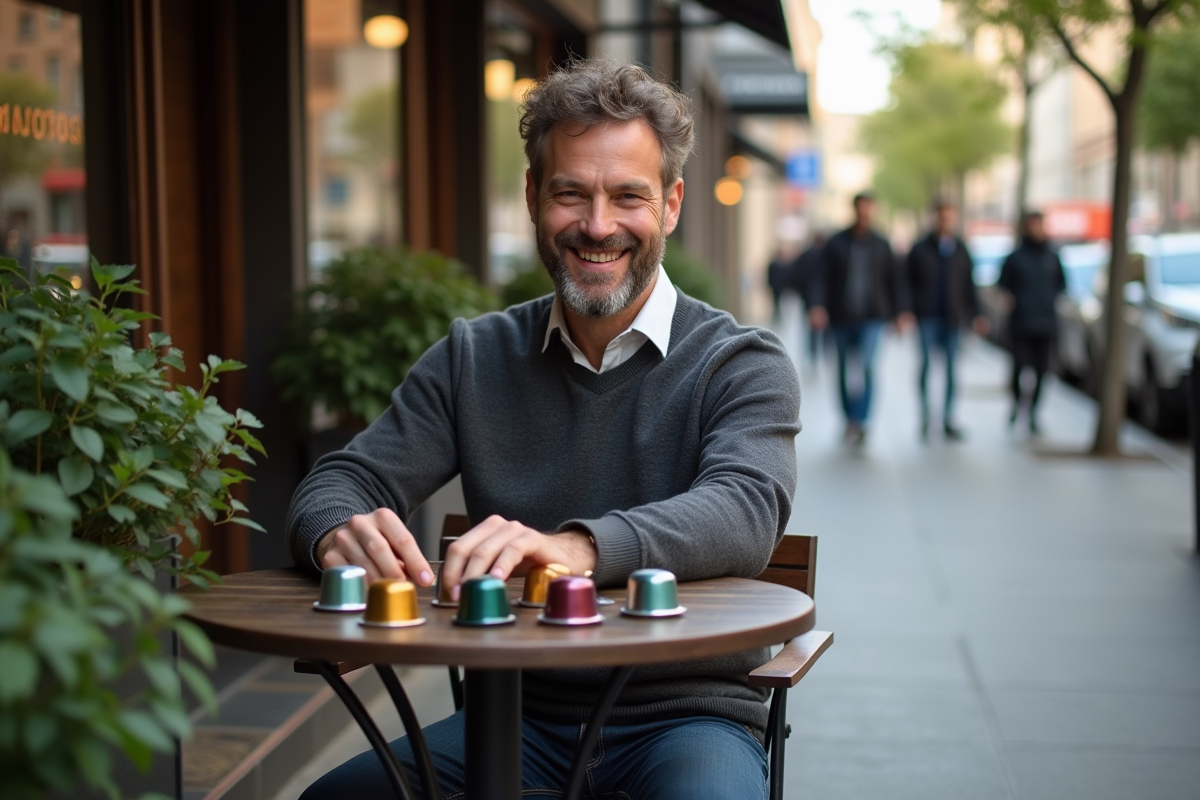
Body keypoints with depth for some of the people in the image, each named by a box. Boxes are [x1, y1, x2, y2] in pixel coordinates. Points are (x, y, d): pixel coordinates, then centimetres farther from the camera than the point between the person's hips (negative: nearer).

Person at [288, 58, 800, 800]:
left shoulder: (742, 363, -2)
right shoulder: (473, 357, 9)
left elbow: (746, 510, -20)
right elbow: (344, 481, 3)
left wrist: (576, 546, -40)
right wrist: (340, 533, -23)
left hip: (687, 711, -3)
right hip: (516, 714, 3)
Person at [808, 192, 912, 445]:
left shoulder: (881, 245, 7)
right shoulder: (836, 243, 2)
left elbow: (894, 280, 10)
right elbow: (822, 277, -2)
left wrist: (901, 311, 2)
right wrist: (818, 306, -16)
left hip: (871, 317, -1)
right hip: (842, 317, 1)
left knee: (866, 367, -18)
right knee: (844, 372, 10)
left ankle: (859, 422, -20)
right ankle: (850, 418, 27)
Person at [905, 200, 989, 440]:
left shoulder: (961, 251, 12)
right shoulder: (920, 250, 3)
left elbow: (969, 286, 16)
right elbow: (909, 283, 4)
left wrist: (975, 315, 9)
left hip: (952, 318, 3)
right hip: (927, 317, -3)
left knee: (951, 367, 1)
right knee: (926, 362, -12)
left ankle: (948, 419, 9)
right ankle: (925, 416, -2)